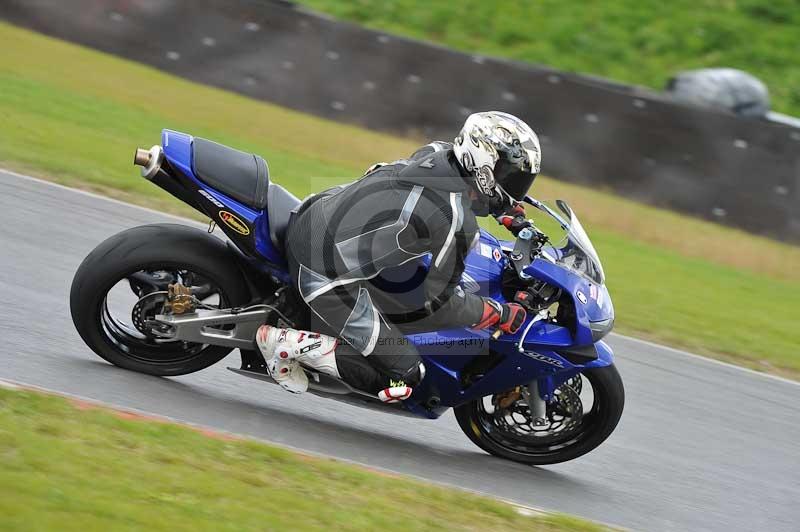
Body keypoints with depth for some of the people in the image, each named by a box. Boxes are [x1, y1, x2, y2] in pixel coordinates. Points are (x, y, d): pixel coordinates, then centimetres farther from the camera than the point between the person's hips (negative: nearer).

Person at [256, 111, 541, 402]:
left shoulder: (438, 152, 0)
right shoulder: (459, 225, -21)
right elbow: (439, 300, -9)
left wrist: (507, 210, 29)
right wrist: (500, 314, 2)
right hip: (326, 276, -9)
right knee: (404, 379, -3)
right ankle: (290, 343, -4)